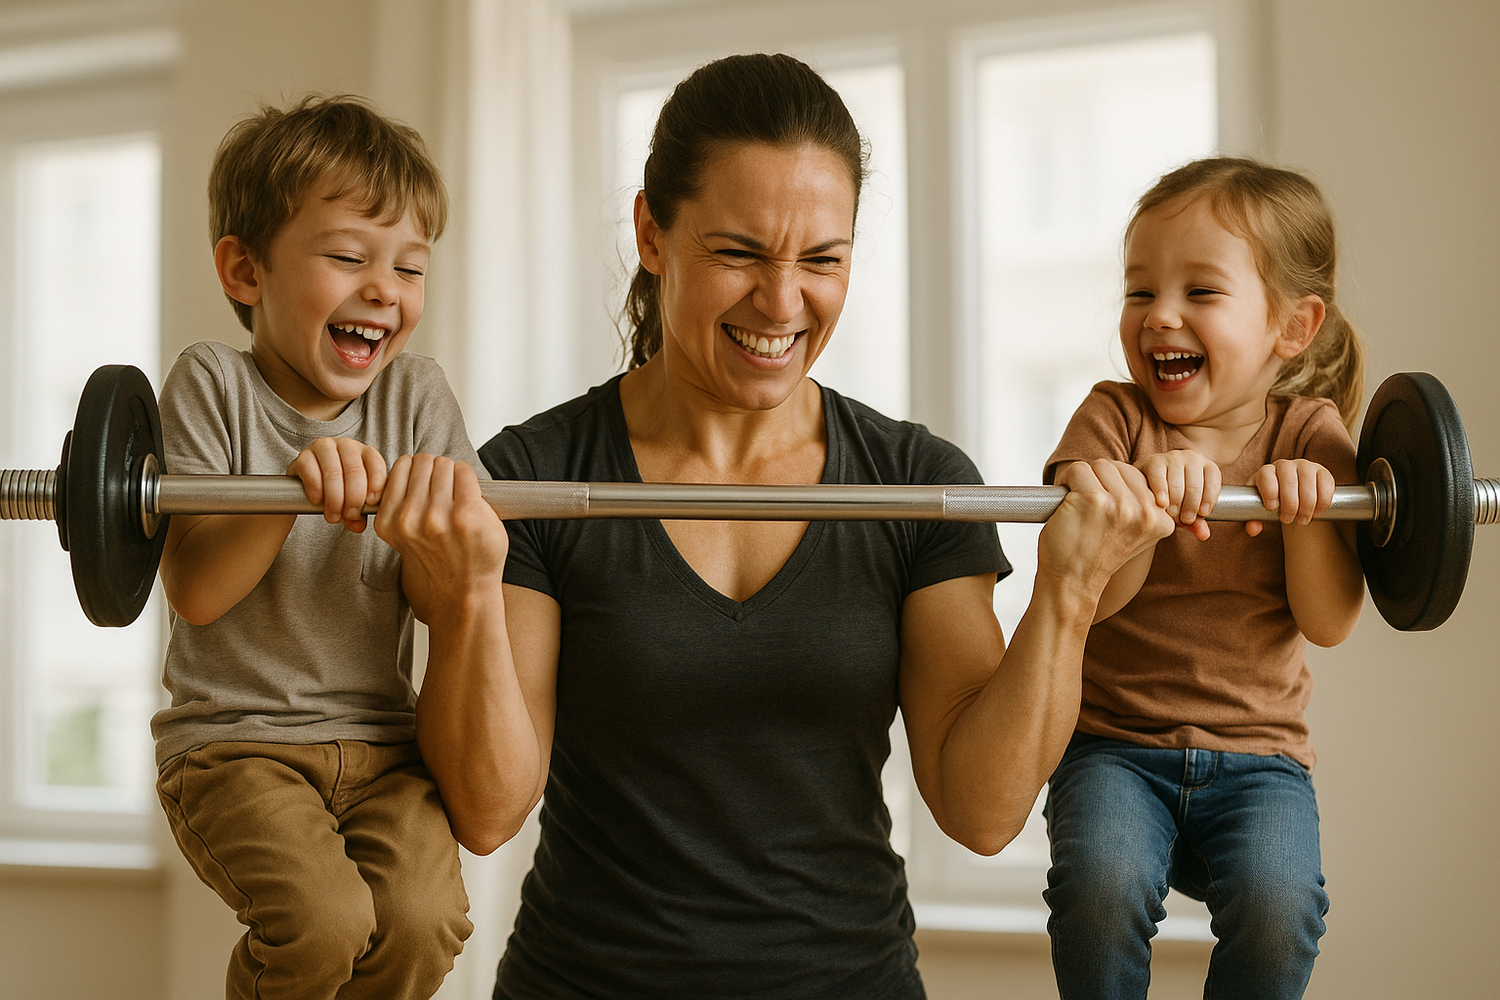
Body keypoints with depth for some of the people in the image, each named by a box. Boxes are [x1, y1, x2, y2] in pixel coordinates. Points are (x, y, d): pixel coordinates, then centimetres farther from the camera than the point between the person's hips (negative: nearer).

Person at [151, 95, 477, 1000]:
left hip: (381, 736, 3)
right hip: (235, 740, -2)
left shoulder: (419, 397, 3)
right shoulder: (213, 384, -3)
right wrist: (291, 489, -29)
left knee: (422, 917, -22)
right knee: (324, 918, -26)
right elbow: (195, 592, -13)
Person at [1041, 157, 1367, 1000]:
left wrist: (1309, 510, -22)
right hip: (1115, 745, -1)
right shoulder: (1113, 418, -2)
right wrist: (1144, 499, -32)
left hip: (1258, 753, 1)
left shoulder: (1308, 433, 2)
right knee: (1101, 884, -29)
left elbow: (1329, 622, -5)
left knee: (1276, 901, -26)